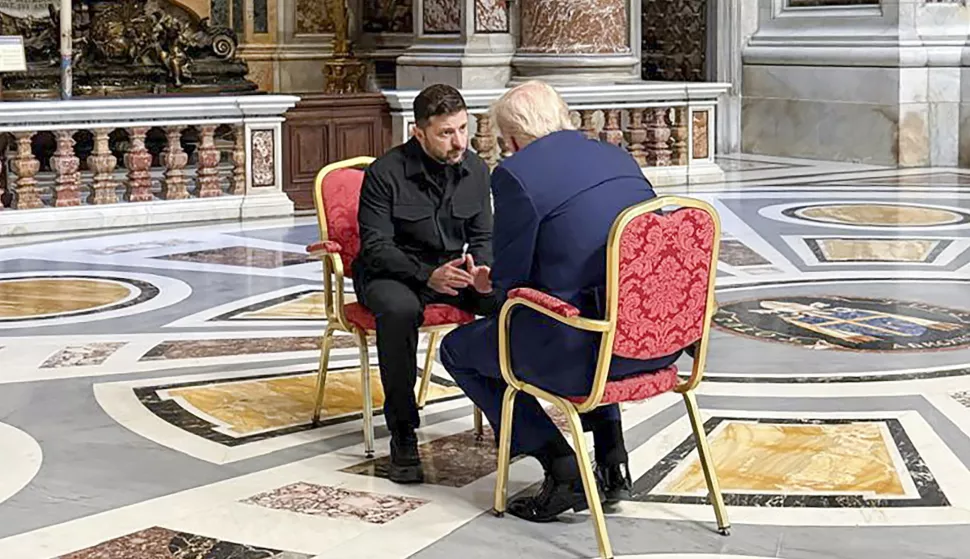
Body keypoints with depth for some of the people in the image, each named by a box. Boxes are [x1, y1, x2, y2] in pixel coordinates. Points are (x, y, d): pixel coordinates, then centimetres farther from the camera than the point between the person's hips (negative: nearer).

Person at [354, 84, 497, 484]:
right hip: (390, 272, -4)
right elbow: (376, 246, -17)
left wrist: (480, 269, -17)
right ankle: (403, 437, -29)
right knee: (399, 310, -40)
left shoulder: (475, 170, 1)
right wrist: (428, 275, -32)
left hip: (452, 271, 5)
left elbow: (483, 236, 8)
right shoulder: (385, 173, -14)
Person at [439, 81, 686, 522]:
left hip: (584, 350, -7)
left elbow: (509, 283, -7)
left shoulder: (515, 174, -9)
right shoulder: (618, 157, 12)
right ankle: (612, 458, 29)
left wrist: (494, 285, 18)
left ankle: (563, 470, 8)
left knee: (458, 349, 16)